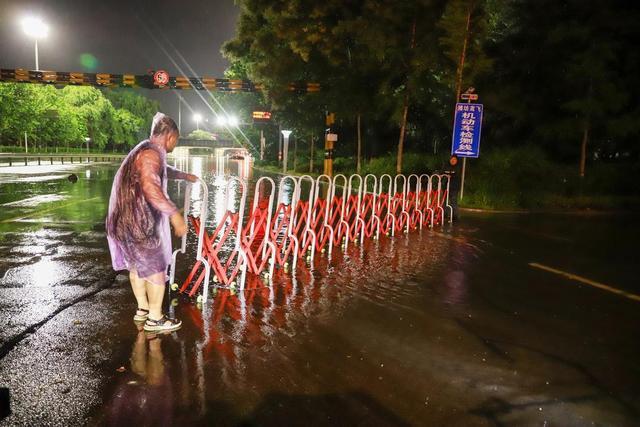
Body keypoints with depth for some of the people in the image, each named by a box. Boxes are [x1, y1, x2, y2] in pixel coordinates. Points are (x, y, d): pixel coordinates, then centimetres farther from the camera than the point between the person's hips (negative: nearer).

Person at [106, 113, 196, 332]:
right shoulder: (151, 153, -20)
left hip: (129, 218, 10)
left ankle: (143, 308, 34)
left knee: (137, 265, 20)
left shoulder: (150, 151, 14)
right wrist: (175, 213, -40)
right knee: (156, 267, 0)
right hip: (138, 220, -10)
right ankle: (155, 318, 11)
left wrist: (184, 175, 50)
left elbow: (164, 170, 37)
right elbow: (150, 187, -37)